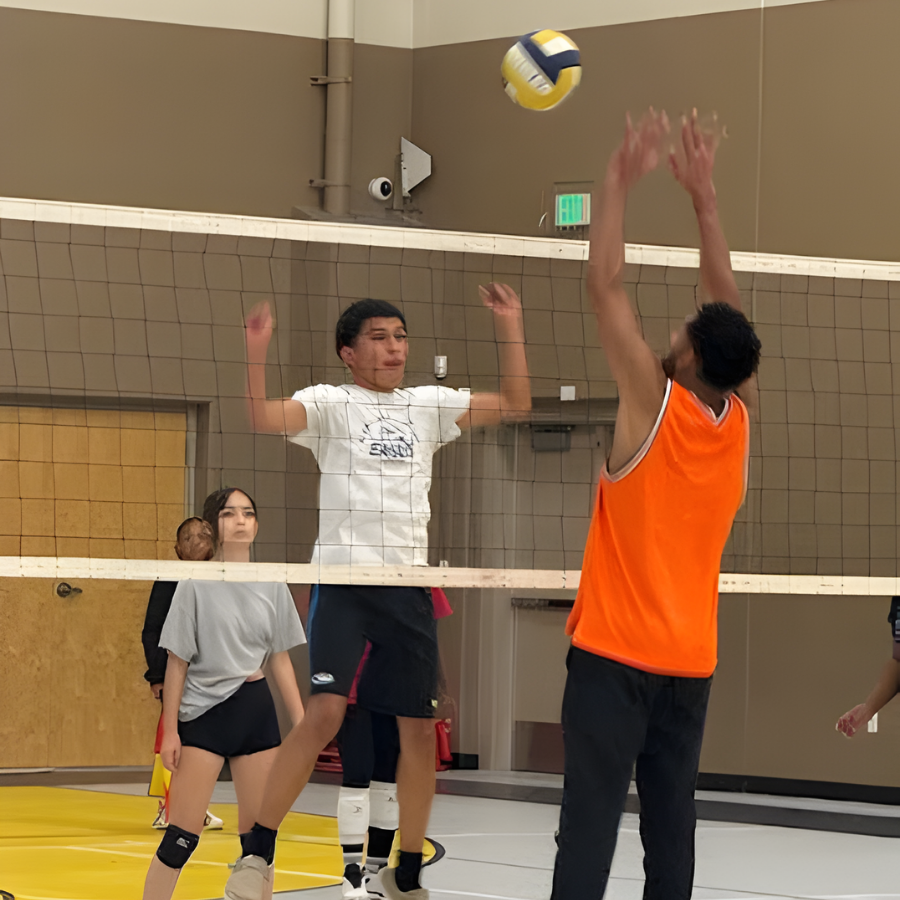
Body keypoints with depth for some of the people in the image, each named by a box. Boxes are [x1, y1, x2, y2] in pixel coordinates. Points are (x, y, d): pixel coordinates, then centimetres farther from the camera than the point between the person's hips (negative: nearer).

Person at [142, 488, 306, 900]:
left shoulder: (272, 585, 6)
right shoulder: (196, 584, -5)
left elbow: (280, 660, 13)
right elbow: (177, 663, -3)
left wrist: (300, 721, 8)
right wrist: (169, 729, -6)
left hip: (256, 708, 4)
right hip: (203, 712, -4)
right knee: (181, 836, -9)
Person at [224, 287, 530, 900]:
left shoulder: (429, 406, 13)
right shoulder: (330, 403, 1)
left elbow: (514, 405, 11)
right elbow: (263, 418, -17)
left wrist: (511, 326, 4)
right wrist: (256, 350, -30)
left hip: (410, 586, 5)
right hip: (344, 580, -5)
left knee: (420, 730, 4)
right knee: (325, 714, -19)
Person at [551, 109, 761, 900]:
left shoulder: (655, 404, -13)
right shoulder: (739, 423, 1)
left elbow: (606, 285, -11)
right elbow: (728, 312, 12)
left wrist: (622, 179, -5)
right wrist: (703, 195, 13)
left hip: (616, 652, -6)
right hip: (690, 660, 6)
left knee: (591, 821, -9)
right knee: (672, 823, 6)